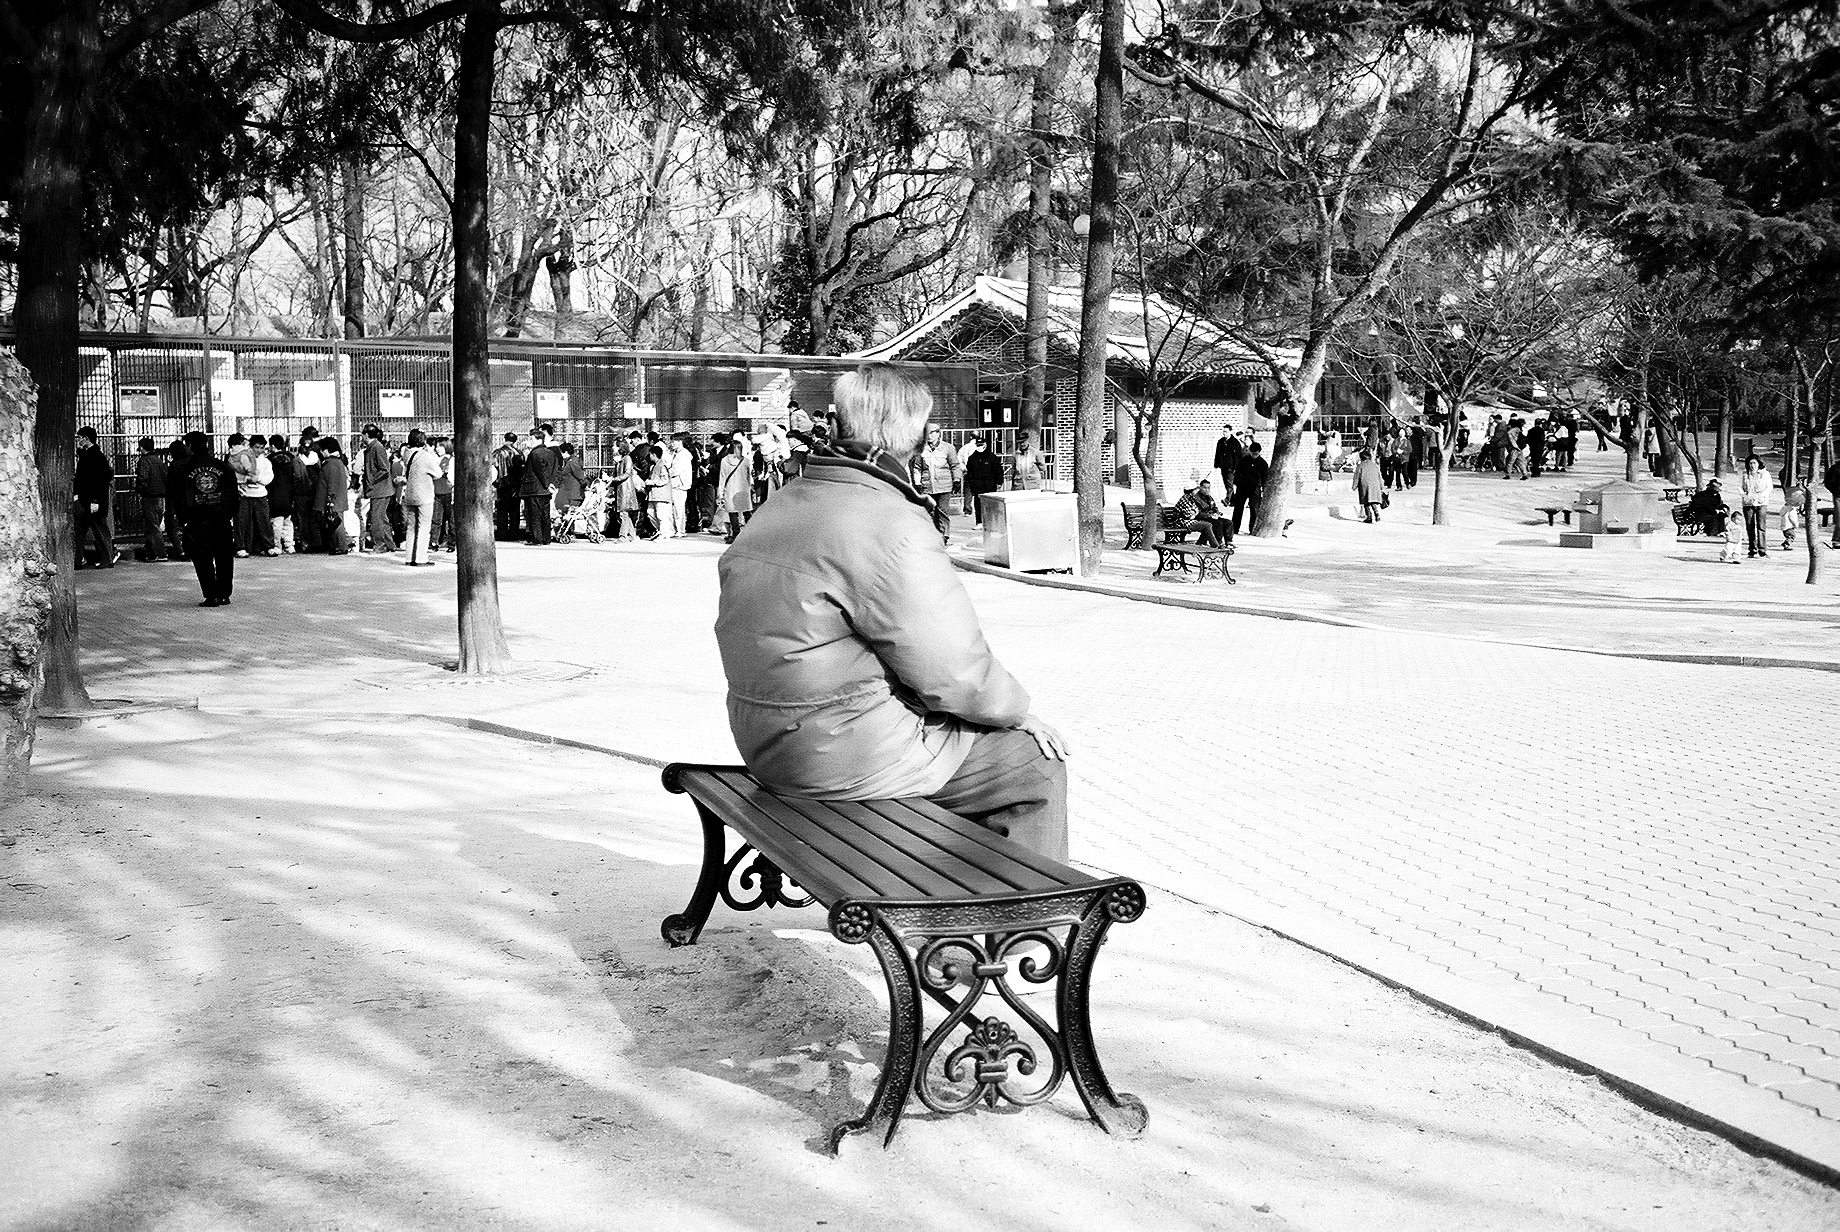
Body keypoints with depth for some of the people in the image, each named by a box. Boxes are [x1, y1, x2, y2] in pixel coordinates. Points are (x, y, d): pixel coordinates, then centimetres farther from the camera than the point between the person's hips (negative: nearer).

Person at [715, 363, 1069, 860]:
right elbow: (954, 673, -19)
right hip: (851, 756, -9)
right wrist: (1018, 710, -1)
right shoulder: (893, 528, -21)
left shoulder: (776, 507, 9)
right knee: (1036, 761, 3)